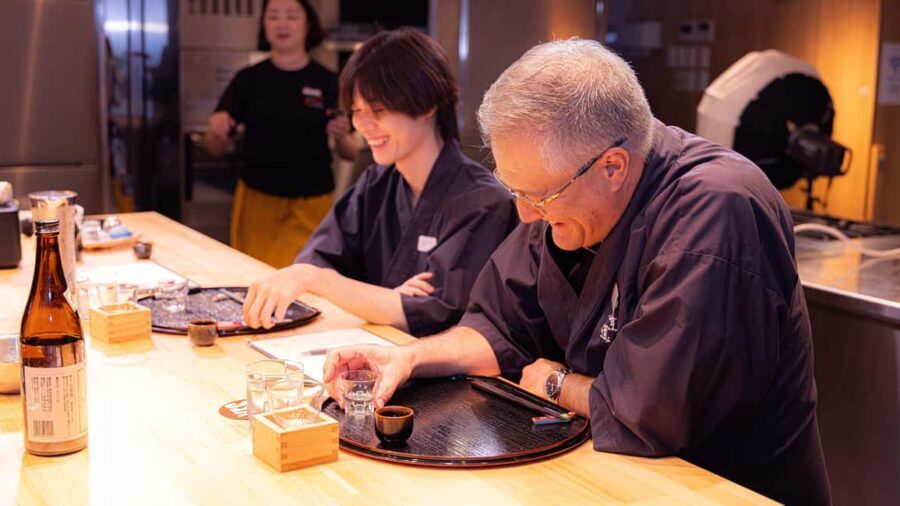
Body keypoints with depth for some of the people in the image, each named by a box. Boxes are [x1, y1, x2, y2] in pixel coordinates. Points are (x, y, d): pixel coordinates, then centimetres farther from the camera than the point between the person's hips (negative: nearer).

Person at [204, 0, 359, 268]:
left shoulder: (328, 82, 1)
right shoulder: (248, 79, 3)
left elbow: (350, 153, 5)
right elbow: (216, 150, 5)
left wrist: (342, 137, -16)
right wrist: (215, 130, -16)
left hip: (311, 205, -1)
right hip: (257, 200, 1)